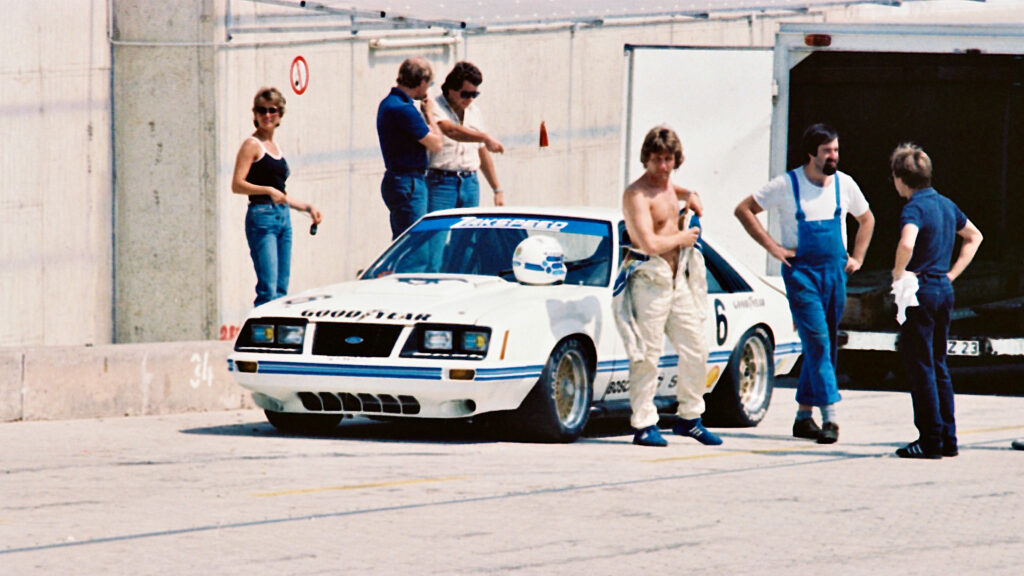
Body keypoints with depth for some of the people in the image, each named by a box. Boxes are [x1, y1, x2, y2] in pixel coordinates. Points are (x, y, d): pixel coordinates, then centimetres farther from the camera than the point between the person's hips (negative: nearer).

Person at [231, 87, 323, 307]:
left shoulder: (276, 148, 18)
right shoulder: (252, 145, -4)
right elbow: (237, 185, -13)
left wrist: (307, 207, 19)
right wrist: (268, 191, -23)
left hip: (283, 217, 8)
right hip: (262, 217, -8)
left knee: (282, 289, 5)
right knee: (268, 290, -15)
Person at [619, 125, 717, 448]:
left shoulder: (667, 185, 12)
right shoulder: (637, 195, -15)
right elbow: (650, 243, -24)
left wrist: (689, 195, 20)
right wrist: (681, 238, -8)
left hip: (679, 279, 9)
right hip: (650, 280, -9)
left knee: (695, 349, 10)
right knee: (647, 355, -7)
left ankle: (689, 418, 21)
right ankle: (643, 425, -2)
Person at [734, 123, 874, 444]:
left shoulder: (844, 185, 7)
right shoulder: (787, 185, -6)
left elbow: (866, 219, 24)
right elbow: (744, 209, 0)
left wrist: (857, 258, 14)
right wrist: (772, 247, -6)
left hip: (835, 272, 5)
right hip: (801, 271, -5)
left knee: (826, 345, 6)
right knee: (817, 340, -16)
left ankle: (804, 416, 16)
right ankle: (829, 417, -21)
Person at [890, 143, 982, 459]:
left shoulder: (914, 209, -15)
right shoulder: (946, 205, 11)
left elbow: (907, 244, -35)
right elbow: (974, 237, 26)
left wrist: (898, 273, -16)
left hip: (920, 292, -8)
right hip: (944, 291, 8)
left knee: (920, 367, -2)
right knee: (938, 366, 15)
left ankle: (930, 441, -2)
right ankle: (948, 439, 17)